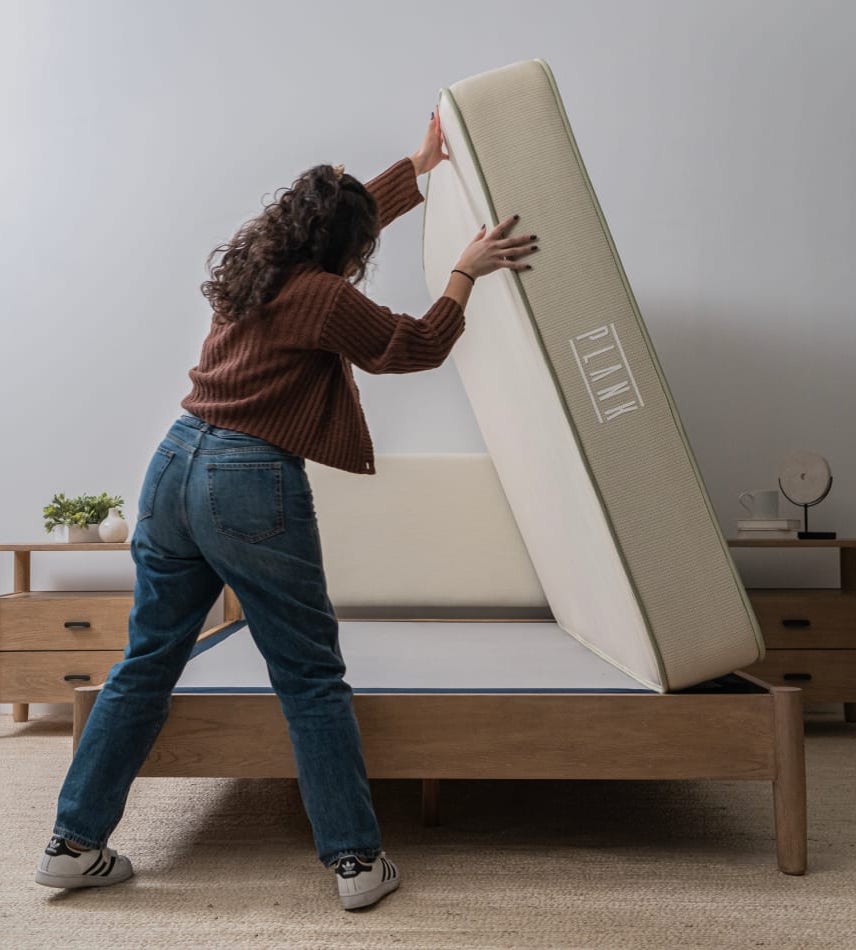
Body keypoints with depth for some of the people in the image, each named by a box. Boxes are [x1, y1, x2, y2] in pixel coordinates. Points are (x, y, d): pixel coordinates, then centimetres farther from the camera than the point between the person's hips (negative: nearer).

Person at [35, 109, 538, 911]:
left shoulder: (248, 265, 14)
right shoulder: (325, 298, -9)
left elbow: (348, 214, 29)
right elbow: (421, 347, 4)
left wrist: (421, 164, 37)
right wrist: (465, 273, 14)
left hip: (174, 462, 8)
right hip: (252, 486, -7)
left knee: (146, 664, 15)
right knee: (312, 681, 4)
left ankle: (74, 843, 23)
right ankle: (355, 860, 14)